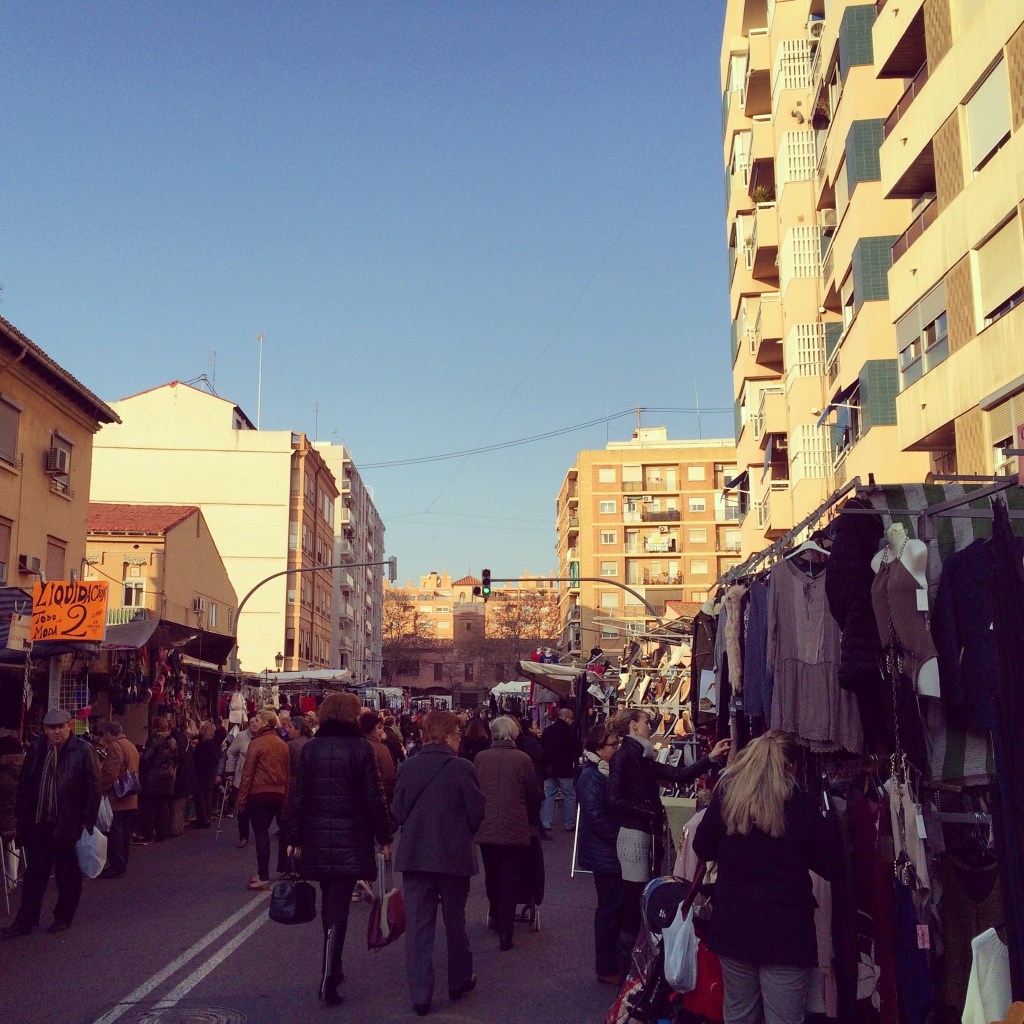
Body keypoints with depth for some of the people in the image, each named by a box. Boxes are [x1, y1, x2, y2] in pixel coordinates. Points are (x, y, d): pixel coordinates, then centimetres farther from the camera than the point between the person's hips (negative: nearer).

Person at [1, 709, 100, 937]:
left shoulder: (83, 751, -8)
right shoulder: (36, 750, 5)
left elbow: (93, 788, -9)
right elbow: (24, 787, 9)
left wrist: (88, 820, -13)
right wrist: (23, 820, 5)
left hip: (69, 824, -4)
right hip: (39, 823, 4)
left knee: (67, 875, 9)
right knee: (34, 874, 10)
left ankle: (63, 918, 23)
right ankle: (25, 921, 17)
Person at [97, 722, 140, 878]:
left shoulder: (114, 746, -15)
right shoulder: (131, 746, 15)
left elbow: (110, 774, -22)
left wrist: (101, 790, -11)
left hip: (116, 800, -9)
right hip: (130, 800, 9)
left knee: (115, 834, -4)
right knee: (125, 833, 13)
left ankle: (116, 867, -2)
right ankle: (122, 864, 20)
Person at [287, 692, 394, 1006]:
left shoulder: (310, 748, 2)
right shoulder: (360, 748, -8)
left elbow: (297, 797, 3)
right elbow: (374, 797, -8)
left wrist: (295, 838, 11)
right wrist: (385, 838, 0)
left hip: (318, 840, 4)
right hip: (351, 840, -4)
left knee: (329, 905, 19)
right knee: (338, 908, -2)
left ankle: (333, 968, 31)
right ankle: (328, 980, -10)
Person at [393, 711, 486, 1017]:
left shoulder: (406, 767, -4)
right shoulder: (462, 767, -13)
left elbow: (398, 811, 0)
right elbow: (476, 811, -9)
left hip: (414, 854, 2)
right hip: (454, 854, -1)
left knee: (418, 925, 6)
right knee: (455, 921, 16)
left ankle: (420, 995, 6)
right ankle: (459, 982, 30)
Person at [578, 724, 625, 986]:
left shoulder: (605, 772, 10)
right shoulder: (591, 777, -18)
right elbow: (596, 818, -22)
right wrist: (621, 839, -16)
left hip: (612, 853, 9)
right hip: (605, 855, -9)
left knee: (614, 907, 14)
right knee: (610, 908, -1)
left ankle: (610, 963, 25)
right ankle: (606, 969, 10)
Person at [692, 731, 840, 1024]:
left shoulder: (724, 798, -2)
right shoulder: (801, 805, -9)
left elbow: (702, 849, 11)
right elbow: (831, 866, -2)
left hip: (734, 925, 3)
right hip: (786, 931, -3)